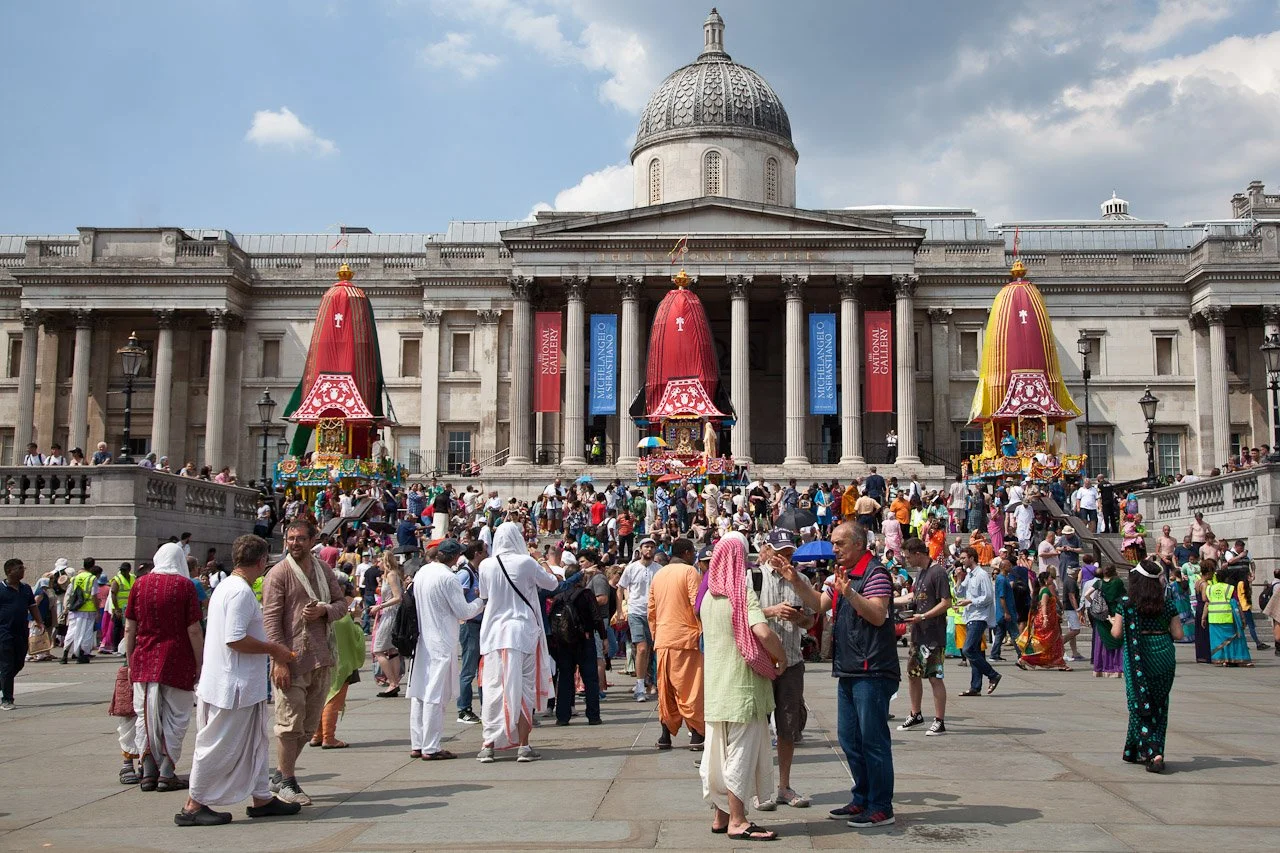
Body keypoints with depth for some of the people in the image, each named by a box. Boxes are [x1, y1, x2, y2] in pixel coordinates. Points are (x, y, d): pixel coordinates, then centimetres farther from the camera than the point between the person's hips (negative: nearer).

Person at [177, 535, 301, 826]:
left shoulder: (225, 587, 14)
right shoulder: (241, 591, -19)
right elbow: (235, 639, -26)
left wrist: (270, 649, 21)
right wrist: (273, 649, -15)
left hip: (243, 685, 11)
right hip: (233, 685, -11)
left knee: (255, 742, 16)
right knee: (219, 746, -1)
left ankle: (262, 798, 23)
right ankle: (193, 807, 8)